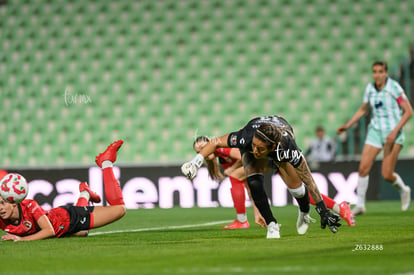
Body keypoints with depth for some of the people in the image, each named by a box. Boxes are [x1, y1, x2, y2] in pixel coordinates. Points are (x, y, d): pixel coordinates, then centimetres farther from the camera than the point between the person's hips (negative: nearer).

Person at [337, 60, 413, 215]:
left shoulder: (394, 88, -12)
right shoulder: (370, 89, 5)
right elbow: (363, 109, 21)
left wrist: (395, 131, -19)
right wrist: (347, 125, 12)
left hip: (393, 134, -5)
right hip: (375, 131, 5)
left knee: (387, 175, -8)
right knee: (363, 167, -10)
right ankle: (360, 204, 1)